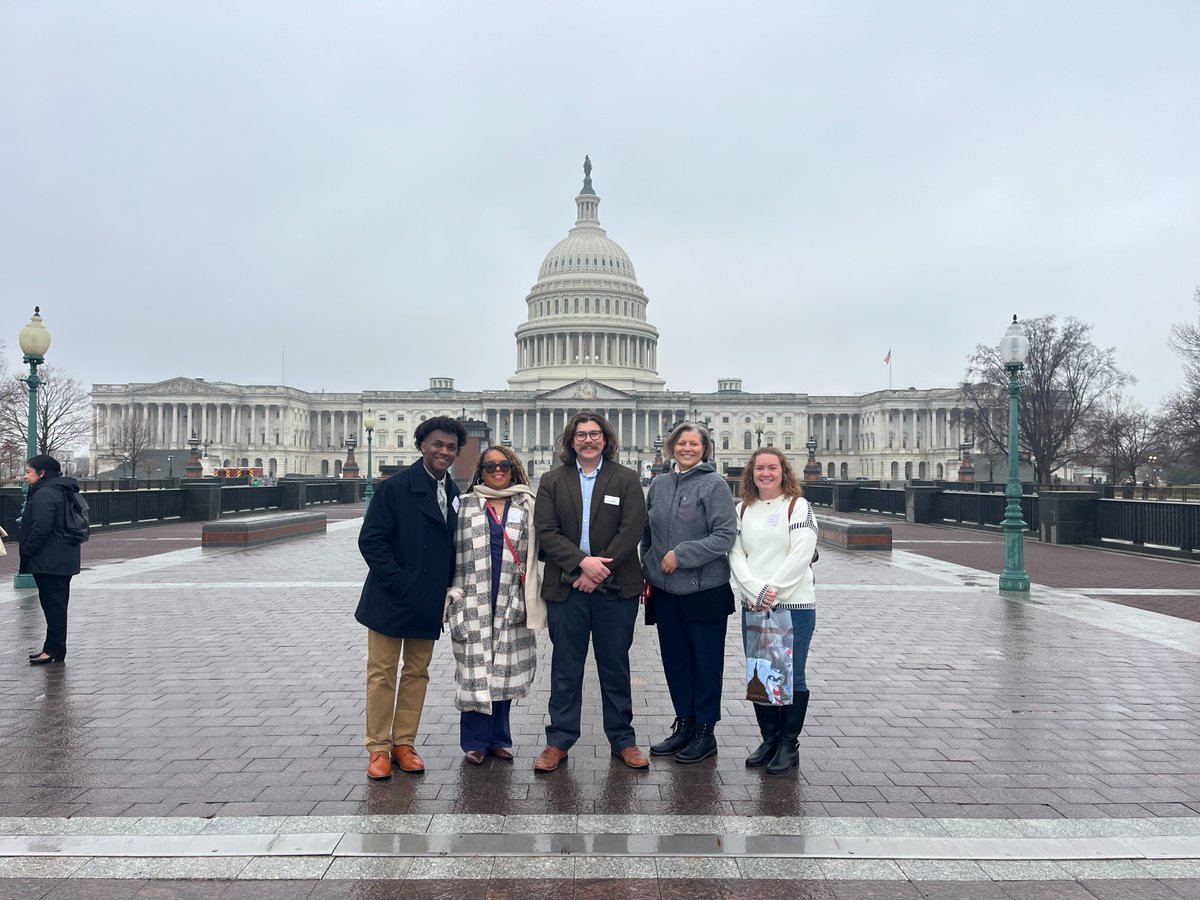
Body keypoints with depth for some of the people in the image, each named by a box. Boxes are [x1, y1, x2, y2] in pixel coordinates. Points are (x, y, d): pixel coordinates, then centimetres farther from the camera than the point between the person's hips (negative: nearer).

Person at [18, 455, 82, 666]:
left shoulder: (44, 494, -17)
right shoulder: (61, 491, 15)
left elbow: (40, 529, -24)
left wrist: (26, 553, -14)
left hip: (48, 561, -10)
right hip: (63, 560, 10)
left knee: (53, 605, -4)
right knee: (57, 605, 14)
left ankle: (54, 650, 1)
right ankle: (54, 649, 22)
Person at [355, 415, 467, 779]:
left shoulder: (454, 495, 6)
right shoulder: (395, 487, -9)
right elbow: (370, 540, -12)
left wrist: (446, 589, 3)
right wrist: (398, 582, -16)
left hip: (428, 604, 5)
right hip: (391, 600, -5)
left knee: (417, 673, 12)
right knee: (382, 673, 3)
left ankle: (404, 743, 23)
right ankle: (379, 748, 13)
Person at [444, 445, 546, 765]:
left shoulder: (526, 507, 10)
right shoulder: (465, 505, 7)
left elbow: (540, 546, 8)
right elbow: (454, 549, 6)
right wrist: (454, 592, 0)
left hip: (511, 601, 2)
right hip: (474, 599, -1)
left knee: (505, 667, 7)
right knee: (475, 666, -1)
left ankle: (498, 738, 20)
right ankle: (475, 741, 11)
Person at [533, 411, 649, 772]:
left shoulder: (626, 479, 3)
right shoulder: (552, 481, 6)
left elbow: (631, 530, -6)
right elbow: (546, 531, -3)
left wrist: (599, 573, -13)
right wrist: (583, 562, -17)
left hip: (615, 588, 0)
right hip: (566, 588, 1)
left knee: (615, 667, 10)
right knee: (565, 668, 8)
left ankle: (622, 739, 21)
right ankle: (559, 741, 18)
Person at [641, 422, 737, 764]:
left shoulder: (714, 485, -8)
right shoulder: (659, 484, 9)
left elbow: (725, 536, -14)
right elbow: (648, 533, 16)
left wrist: (681, 555, -17)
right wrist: (647, 573, 8)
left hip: (704, 590, -5)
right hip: (665, 590, 6)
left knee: (706, 662, 6)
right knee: (675, 659, 14)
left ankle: (705, 732, 18)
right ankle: (683, 725, 28)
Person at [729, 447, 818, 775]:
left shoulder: (798, 506, -2)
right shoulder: (743, 510, 11)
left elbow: (801, 555, -11)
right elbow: (736, 554, 4)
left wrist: (772, 592, -14)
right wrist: (755, 590, -11)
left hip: (793, 605, -4)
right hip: (752, 606, 4)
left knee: (791, 677, 1)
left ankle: (789, 745, 13)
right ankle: (769, 740, 23)